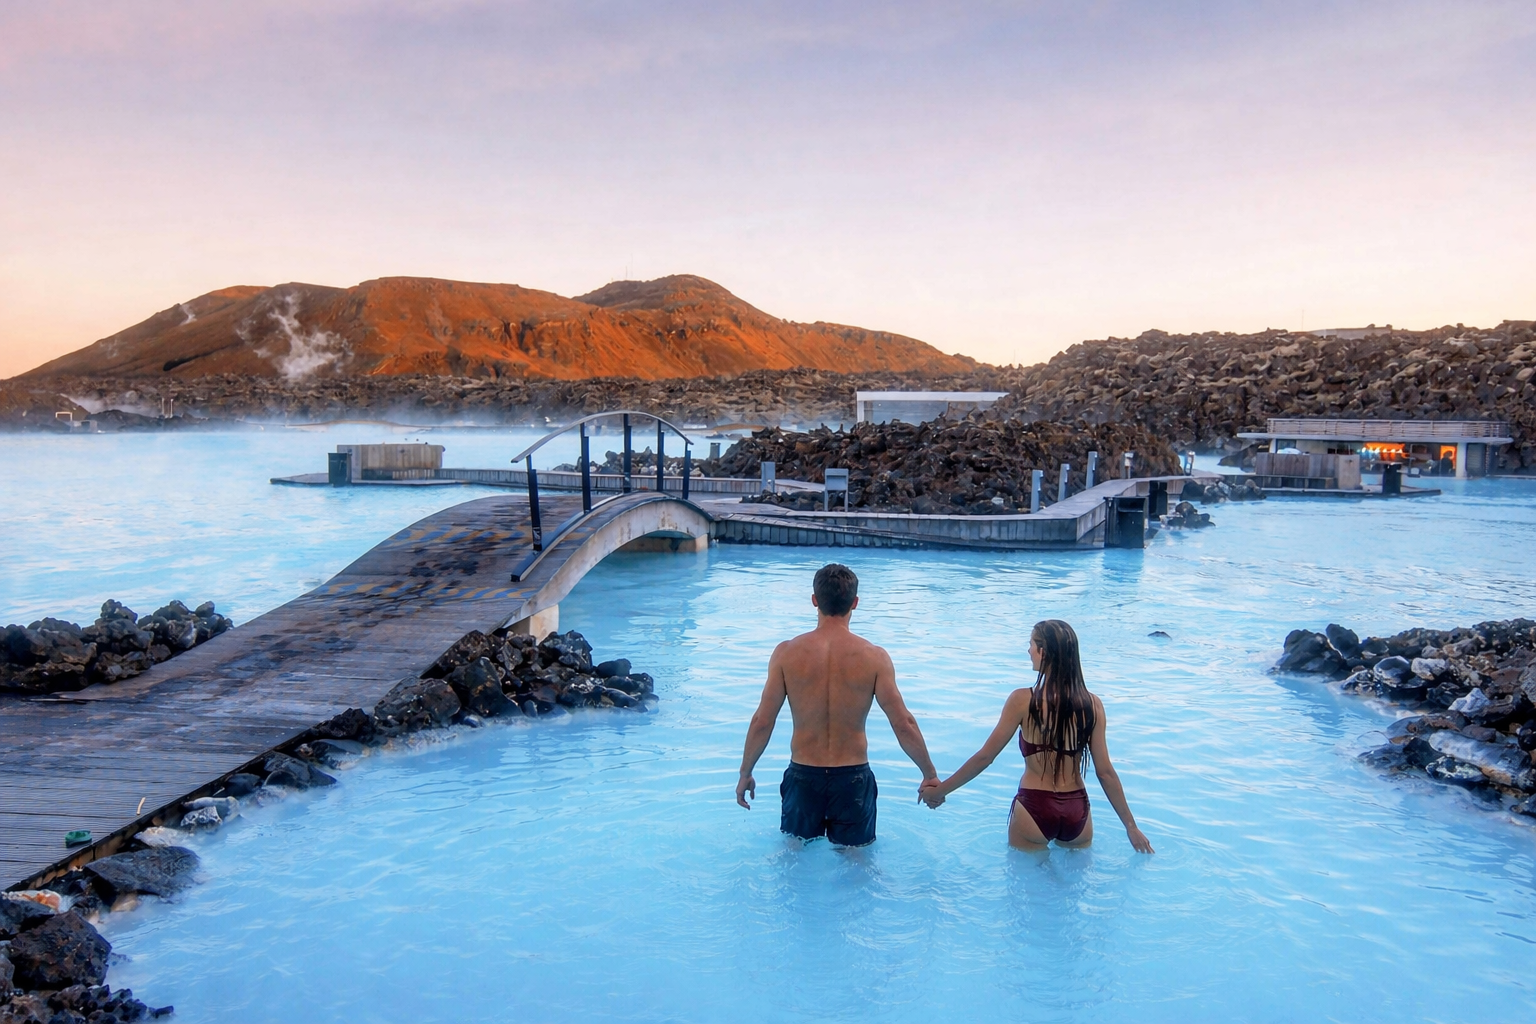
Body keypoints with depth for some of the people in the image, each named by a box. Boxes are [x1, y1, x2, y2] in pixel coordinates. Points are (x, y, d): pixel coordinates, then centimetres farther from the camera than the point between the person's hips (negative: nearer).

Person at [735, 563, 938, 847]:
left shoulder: (787, 653, -10)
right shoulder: (874, 657, -11)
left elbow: (762, 722, -7)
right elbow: (904, 725, -11)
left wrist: (745, 773, 7)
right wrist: (930, 775, 2)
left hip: (803, 775, 1)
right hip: (853, 778, -1)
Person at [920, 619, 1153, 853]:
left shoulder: (1023, 700, -12)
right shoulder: (1092, 704, -4)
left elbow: (985, 757, -7)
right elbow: (1105, 772, -2)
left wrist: (939, 791, 4)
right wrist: (1131, 825, 9)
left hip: (1034, 809, -3)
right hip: (1076, 811, 3)